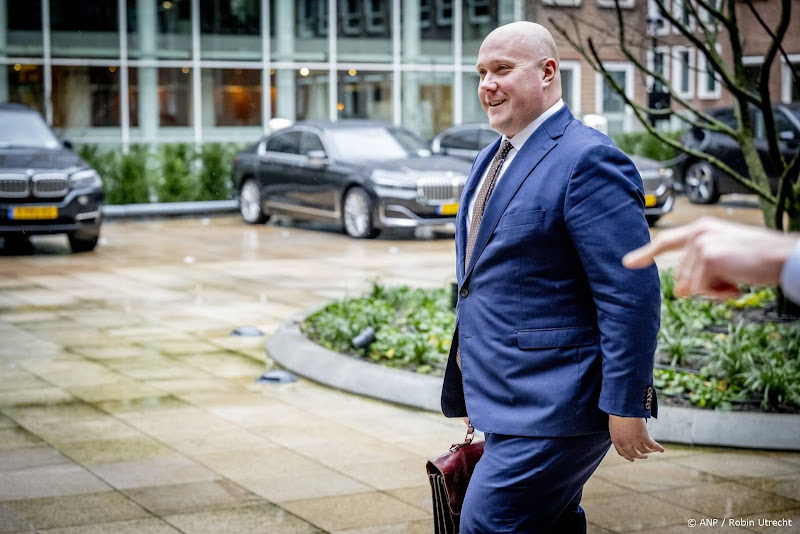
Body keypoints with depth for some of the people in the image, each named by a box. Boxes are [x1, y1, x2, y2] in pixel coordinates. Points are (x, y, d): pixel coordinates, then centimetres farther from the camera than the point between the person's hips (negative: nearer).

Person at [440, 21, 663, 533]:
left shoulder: (587, 160, -17)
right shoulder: (492, 159, 14)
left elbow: (632, 293, -20)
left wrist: (625, 406, -20)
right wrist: (471, 376, 26)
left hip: (554, 406, -9)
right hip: (507, 396, 9)